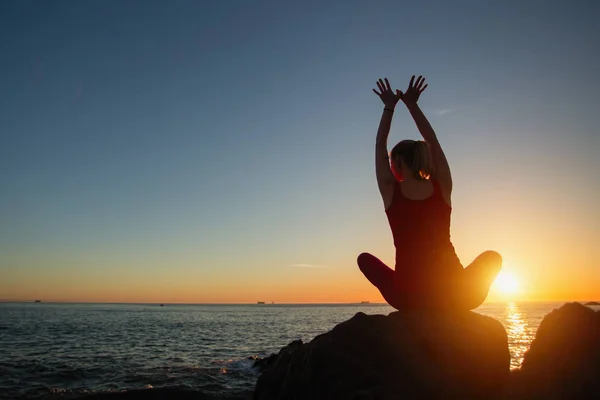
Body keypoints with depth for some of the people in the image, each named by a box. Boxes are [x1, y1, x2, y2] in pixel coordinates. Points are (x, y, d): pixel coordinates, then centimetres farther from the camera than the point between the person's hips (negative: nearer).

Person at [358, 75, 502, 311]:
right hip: (455, 297, 1)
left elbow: (380, 146, 12)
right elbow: (432, 140, 14)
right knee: (492, 257, 30)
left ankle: (416, 310, 17)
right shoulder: (442, 187, 0)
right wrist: (411, 104, 21)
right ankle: (446, 306, 15)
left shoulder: (390, 191, -4)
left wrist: (389, 107, 19)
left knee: (365, 259, 26)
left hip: (409, 298, -1)